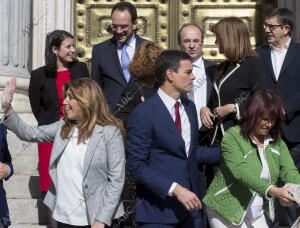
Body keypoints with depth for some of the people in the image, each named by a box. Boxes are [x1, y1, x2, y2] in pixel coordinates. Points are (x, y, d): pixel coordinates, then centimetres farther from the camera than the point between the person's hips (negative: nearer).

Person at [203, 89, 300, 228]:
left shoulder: (277, 142, 5)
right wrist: (273, 191, -41)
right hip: (227, 212, -5)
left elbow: (289, 171, -4)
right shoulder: (232, 137, -15)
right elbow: (241, 171, -29)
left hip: (257, 214, 6)